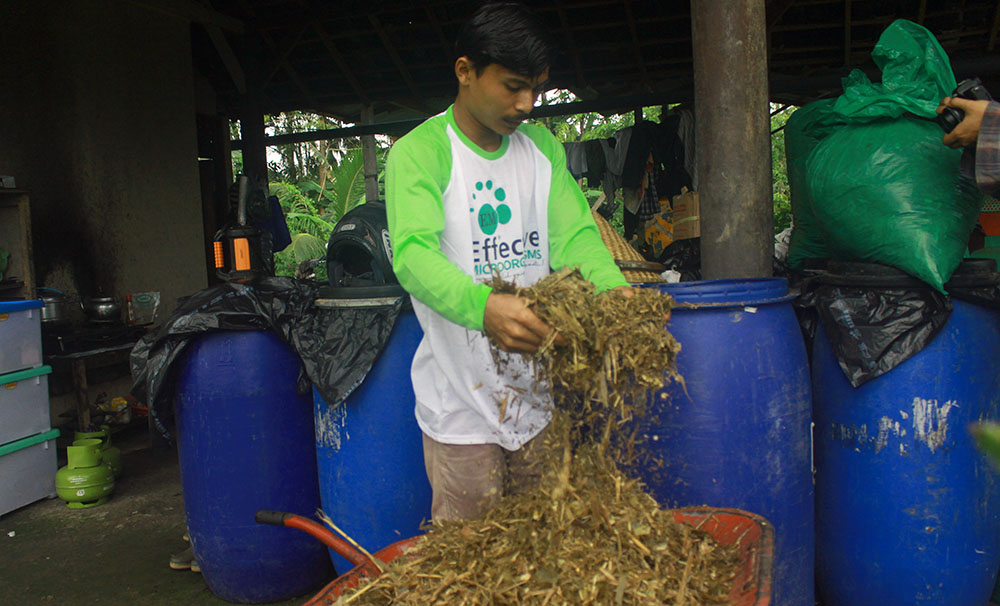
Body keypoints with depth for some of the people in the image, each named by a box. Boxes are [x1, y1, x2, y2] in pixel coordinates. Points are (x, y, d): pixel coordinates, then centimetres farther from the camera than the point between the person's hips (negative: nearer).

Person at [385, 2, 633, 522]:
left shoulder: (542, 148, 7)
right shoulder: (419, 153, -12)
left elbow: (573, 234, 0)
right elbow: (413, 253, -25)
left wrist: (613, 288, -22)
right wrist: (483, 306, -44)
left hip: (540, 390, 5)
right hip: (462, 402, -5)